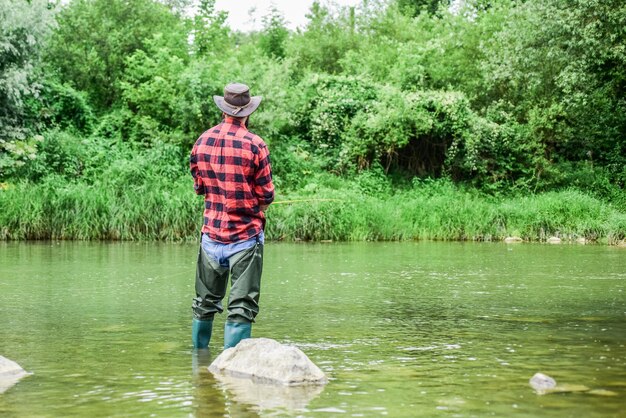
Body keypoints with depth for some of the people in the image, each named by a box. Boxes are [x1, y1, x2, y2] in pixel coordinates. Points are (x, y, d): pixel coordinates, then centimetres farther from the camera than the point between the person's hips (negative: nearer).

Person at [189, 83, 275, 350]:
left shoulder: (202, 141, 2)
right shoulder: (255, 145, -12)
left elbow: (198, 187, 12)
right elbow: (266, 195, -8)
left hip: (211, 233, 5)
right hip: (246, 236, -5)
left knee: (206, 303, 18)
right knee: (241, 307, -2)